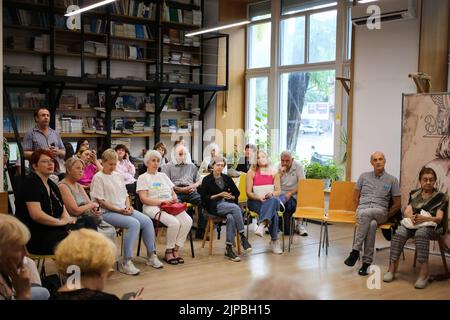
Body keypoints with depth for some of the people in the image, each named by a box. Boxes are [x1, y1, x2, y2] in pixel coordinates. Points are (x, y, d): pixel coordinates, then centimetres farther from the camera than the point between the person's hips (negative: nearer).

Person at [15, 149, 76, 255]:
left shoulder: (52, 185, 19)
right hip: (34, 236, -8)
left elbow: (63, 210, 18)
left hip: (52, 230, 8)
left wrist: (67, 218, -6)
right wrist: (61, 221, -10)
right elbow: (36, 215, -19)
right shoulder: (31, 183, -8)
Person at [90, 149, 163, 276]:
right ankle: (126, 262, -26)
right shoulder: (98, 178, -4)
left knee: (147, 221, -14)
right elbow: (100, 201, -10)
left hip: (124, 210, 7)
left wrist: (128, 206, 0)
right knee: (134, 223, -30)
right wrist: (118, 210, -16)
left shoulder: (118, 176, 18)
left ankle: (151, 256, -1)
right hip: (108, 212, -7)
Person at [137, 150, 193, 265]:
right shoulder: (143, 178, 6)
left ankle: (176, 249, -13)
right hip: (153, 207, -6)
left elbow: (173, 192, 23)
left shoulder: (163, 175, 25)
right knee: (174, 223, -32)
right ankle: (168, 252, -13)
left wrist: (174, 198, -2)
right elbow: (144, 199, -6)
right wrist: (161, 201, -16)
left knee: (188, 221, -23)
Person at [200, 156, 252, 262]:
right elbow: (204, 198, 0)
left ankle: (229, 249, -35)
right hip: (215, 206, -4)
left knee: (231, 217, -34)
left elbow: (237, 193, 22)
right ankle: (243, 237, -31)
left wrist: (231, 197, 0)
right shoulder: (207, 180, 7)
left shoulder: (227, 178, 20)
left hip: (229, 204, 4)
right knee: (235, 207, -34)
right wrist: (219, 195, -8)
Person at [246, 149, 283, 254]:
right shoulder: (251, 173, 4)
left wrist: (272, 193, -18)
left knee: (273, 200, -39)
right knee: (273, 212, -34)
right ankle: (274, 241, -36)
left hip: (272, 200, 2)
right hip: (254, 202, -2)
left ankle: (262, 225, -50)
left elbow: (278, 191, 6)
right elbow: (249, 193, -1)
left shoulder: (274, 173, 10)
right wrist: (258, 197, -20)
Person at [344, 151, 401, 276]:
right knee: (371, 224, -37)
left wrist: (385, 217, -1)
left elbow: (397, 204, 8)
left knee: (366, 214, -39)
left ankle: (356, 250, -34)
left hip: (380, 211, -1)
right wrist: (358, 211, 2)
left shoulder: (392, 180, 8)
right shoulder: (364, 176, 14)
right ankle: (367, 261, -34)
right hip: (362, 210, 1)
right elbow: (356, 197, 17)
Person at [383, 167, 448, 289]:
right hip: (413, 224, 3)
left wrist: (424, 219, -29)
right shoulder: (414, 194, 16)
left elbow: (439, 218, -8)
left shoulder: (441, 197, 4)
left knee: (421, 233, -39)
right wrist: (411, 217, -23)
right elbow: (407, 211, 4)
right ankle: (392, 268, -32)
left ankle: (424, 272, -40)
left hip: (432, 227, -3)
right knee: (400, 232, -30)